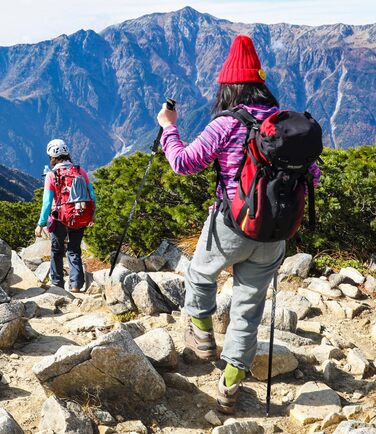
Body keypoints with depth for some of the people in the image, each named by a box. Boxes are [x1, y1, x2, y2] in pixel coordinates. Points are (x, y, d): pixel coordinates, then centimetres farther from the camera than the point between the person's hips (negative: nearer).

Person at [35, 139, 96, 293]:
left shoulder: (51, 175, -12)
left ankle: (57, 283, 28)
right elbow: (92, 195, 1)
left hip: (60, 219, -2)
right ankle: (76, 285, 4)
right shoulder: (81, 171, -3)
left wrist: (41, 224, -7)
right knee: (74, 251, 14)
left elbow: (47, 202, -14)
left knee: (57, 251, 18)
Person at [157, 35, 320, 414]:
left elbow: (183, 163, -11)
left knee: (200, 275, 28)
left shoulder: (226, 125, -12)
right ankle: (230, 386, 21)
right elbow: (311, 174, 8)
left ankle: (202, 336, 38)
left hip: (231, 225, -4)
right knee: (249, 306, 14)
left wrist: (168, 127, 5)